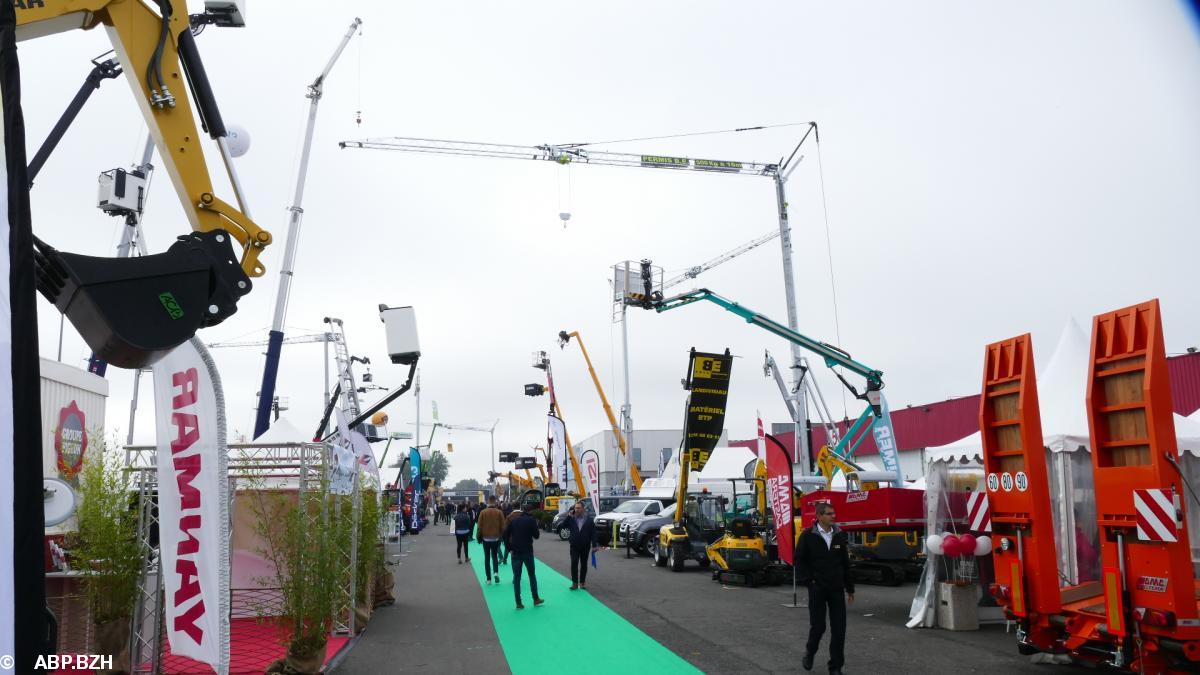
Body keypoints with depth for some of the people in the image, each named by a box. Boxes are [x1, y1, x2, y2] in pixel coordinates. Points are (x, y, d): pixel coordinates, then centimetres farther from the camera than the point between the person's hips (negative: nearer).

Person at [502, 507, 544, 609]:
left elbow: (505, 535, -3)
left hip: (516, 552, 1)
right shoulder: (531, 520, -6)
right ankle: (536, 599, 20)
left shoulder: (512, 521, 1)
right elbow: (536, 535, -4)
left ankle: (518, 603, 4)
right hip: (528, 551, -1)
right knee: (532, 575, 15)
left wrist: (509, 548, 2)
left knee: (516, 577, 6)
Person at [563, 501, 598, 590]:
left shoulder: (589, 519, -3)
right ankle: (574, 582, 0)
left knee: (584, 565, 9)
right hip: (574, 546, 0)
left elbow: (593, 533, -4)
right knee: (574, 564, -5)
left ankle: (582, 582, 20)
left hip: (585, 546, 0)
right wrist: (569, 516, -13)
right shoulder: (571, 518, 1)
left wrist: (594, 545, -8)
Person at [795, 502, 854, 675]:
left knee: (839, 628, 0)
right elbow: (799, 560, -1)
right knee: (818, 626, 0)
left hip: (837, 588, 3)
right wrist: (809, 581, -8)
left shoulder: (840, 535, 4)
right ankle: (809, 652, 30)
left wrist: (850, 588, 13)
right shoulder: (808, 536, -7)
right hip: (817, 589, -3)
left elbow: (845, 563, 10)